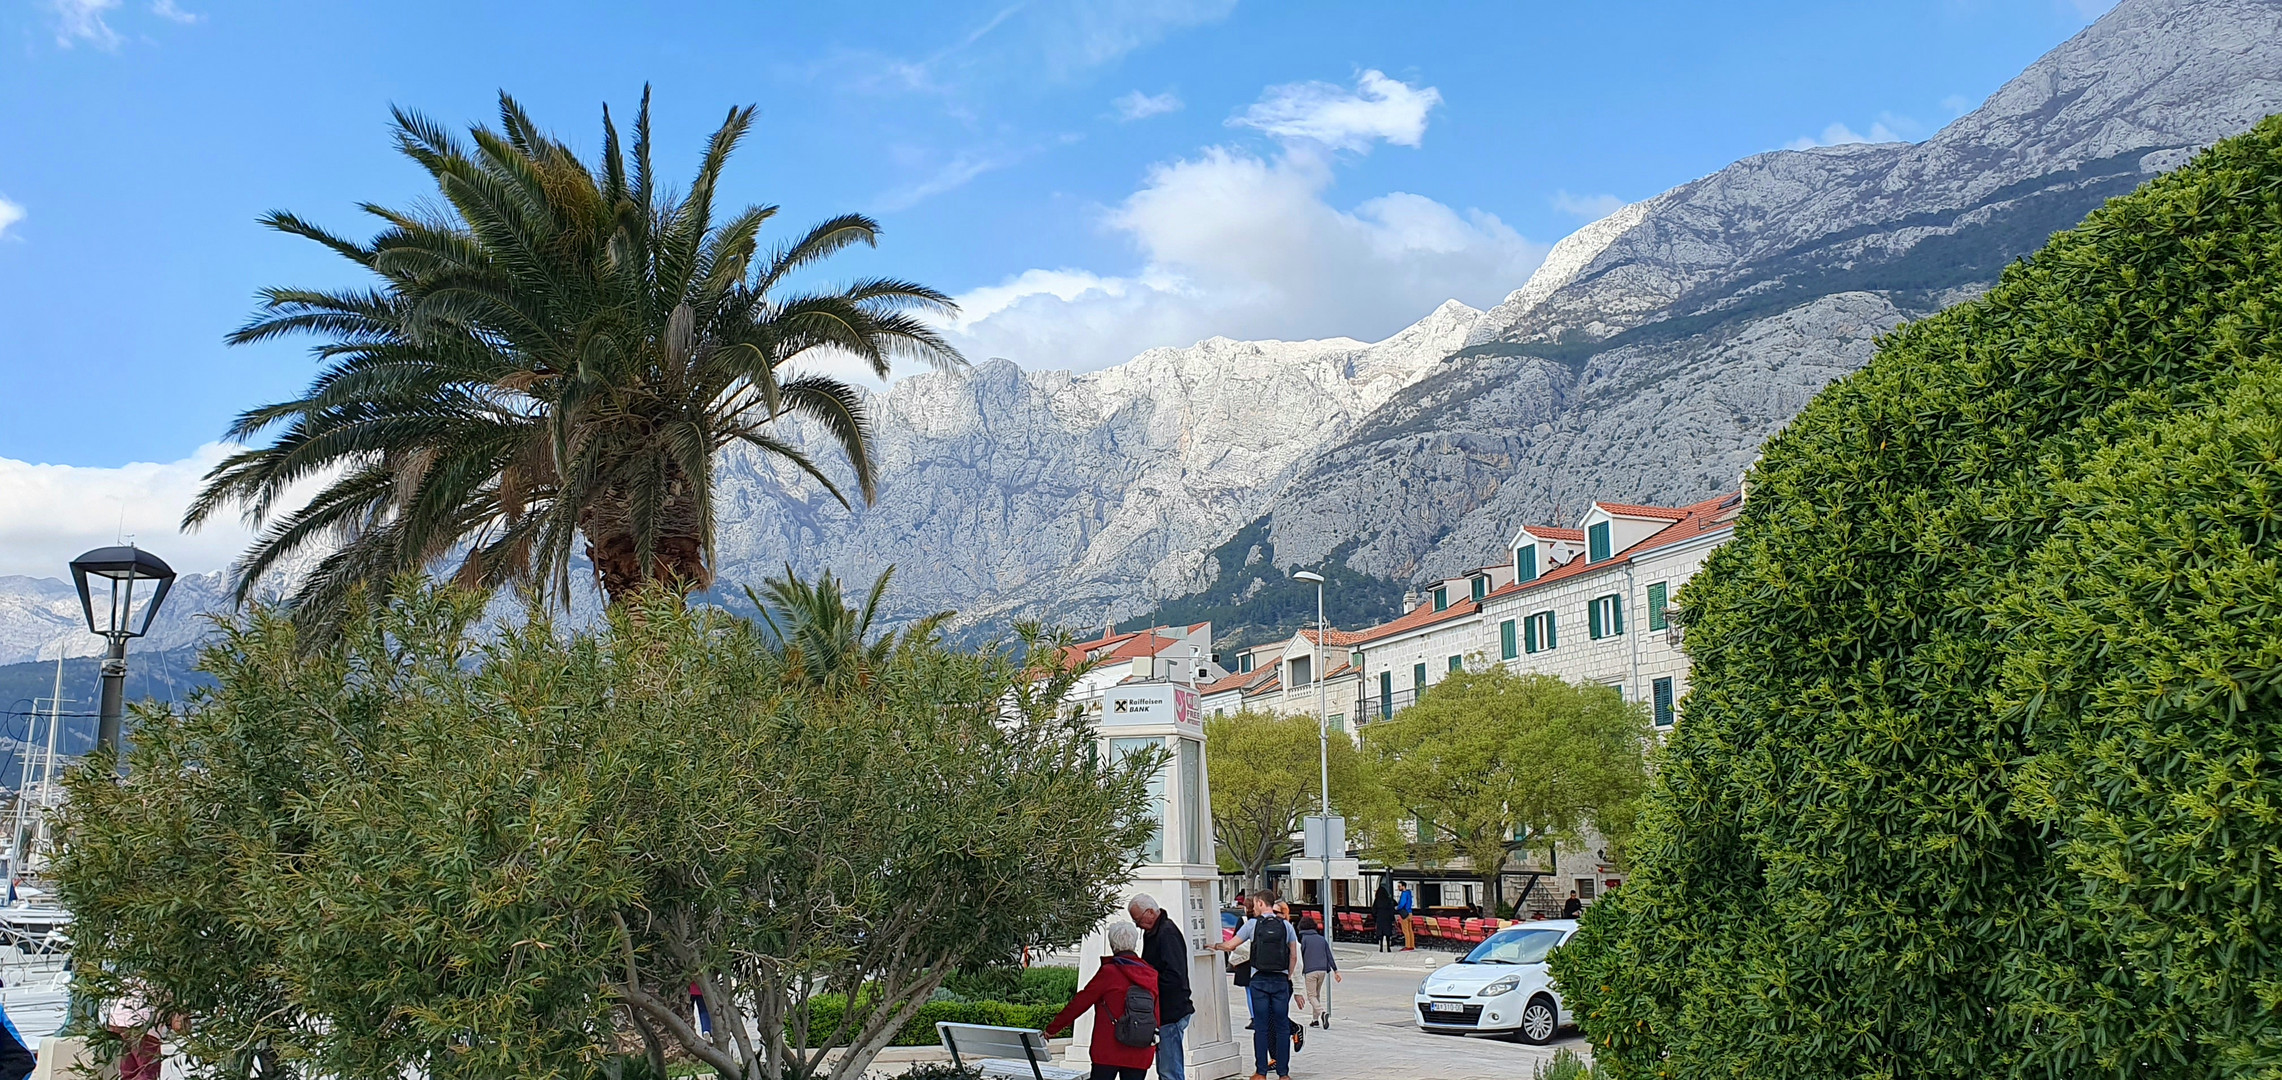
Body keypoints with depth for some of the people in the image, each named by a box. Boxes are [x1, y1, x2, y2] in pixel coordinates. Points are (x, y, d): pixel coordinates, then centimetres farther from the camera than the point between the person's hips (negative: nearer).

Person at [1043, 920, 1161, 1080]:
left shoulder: (1109, 972, -6)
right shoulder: (1152, 975, 6)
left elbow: (1080, 1002, -1)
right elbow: (1156, 1017, 10)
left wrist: (1052, 1028, 8)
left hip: (1108, 1052, -3)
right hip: (1140, 1056, 4)